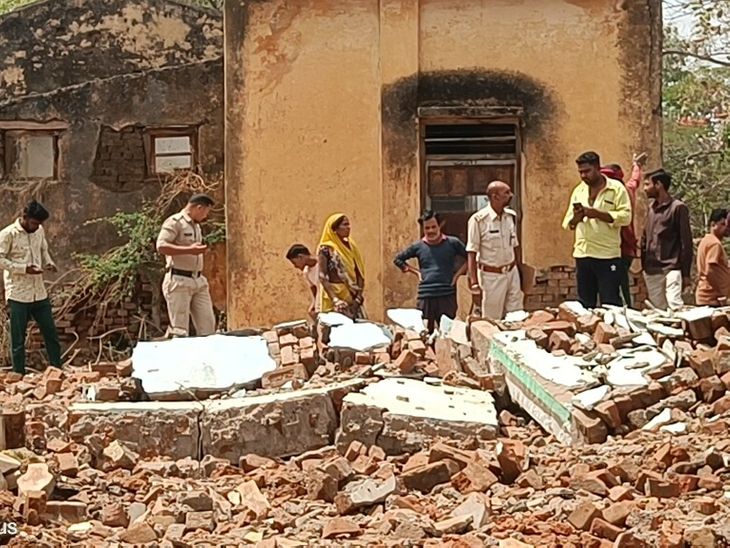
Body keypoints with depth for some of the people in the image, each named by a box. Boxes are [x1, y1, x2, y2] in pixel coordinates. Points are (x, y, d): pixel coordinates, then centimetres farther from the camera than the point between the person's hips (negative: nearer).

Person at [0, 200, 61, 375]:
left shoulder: (39, 231, 6)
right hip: (18, 295, -6)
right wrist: (24, 268, -21)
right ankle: (19, 376, 12)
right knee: (18, 340, 3)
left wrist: (49, 263, 0)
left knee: (51, 334, 10)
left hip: (39, 293, 6)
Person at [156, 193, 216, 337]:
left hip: (198, 281, 9)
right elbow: (161, 246, -20)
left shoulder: (196, 226, 20)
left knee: (207, 326, 5)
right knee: (179, 330, -8)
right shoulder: (175, 222, -8)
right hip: (179, 281, -8)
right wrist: (189, 249, -24)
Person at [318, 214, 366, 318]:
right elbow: (322, 277, -13)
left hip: (353, 299, 5)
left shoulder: (351, 246, 11)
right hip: (334, 295, -5)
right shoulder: (325, 249, -6)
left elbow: (359, 273, 9)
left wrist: (359, 296, -5)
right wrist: (335, 299, -24)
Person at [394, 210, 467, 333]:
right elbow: (398, 259, 20)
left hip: (447, 295, -1)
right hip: (425, 296, 1)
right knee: (426, 332, 0)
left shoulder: (452, 243, 4)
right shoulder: (418, 246, 8)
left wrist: (458, 274, 1)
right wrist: (416, 272, 10)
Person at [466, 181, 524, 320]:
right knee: (492, 322, 2)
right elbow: (471, 253, -11)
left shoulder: (511, 216, 4)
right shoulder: (478, 219, -14)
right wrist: (474, 282, -14)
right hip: (491, 276, -5)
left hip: (512, 273, 5)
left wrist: (519, 270, 14)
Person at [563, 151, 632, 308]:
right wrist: (576, 218, -9)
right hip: (582, 255, 5)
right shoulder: (578, 191, 14)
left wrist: (598, 214, -19)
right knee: (585, 305, 10)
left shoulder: (616, 188, -1)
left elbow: (625, 217, -11)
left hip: (607, 255, -5)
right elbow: (567, 224, 13)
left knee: (610, 305, -3)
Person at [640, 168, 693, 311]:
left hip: (671, 269, -6)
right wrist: (643, 267, 12)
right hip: (651, 271, 6)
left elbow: (686, 243, -6)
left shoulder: (678, 208, -4)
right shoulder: (651, 209, 16)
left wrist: (686, 273, -9)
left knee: (675, 308, -18)